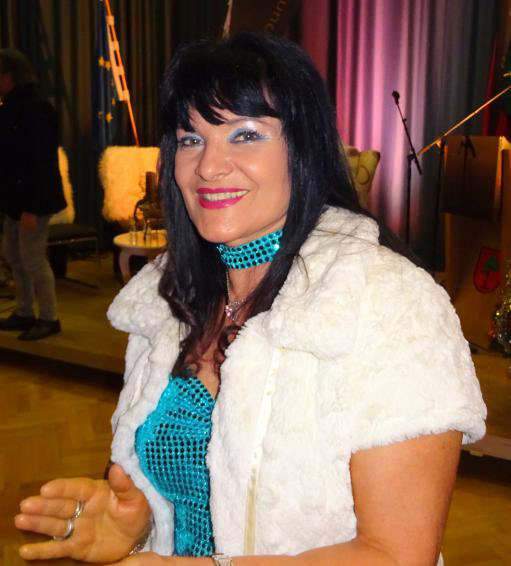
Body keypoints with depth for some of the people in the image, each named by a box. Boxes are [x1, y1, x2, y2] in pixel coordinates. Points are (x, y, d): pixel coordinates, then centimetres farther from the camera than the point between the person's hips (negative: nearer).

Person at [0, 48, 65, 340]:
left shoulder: (37, 109, -16)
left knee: (33, 259, -3)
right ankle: (24, 313, 26)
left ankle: (49, 319, 10)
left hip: (33, 199, -9)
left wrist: (31, 207, -24)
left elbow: (41, 162, -21)